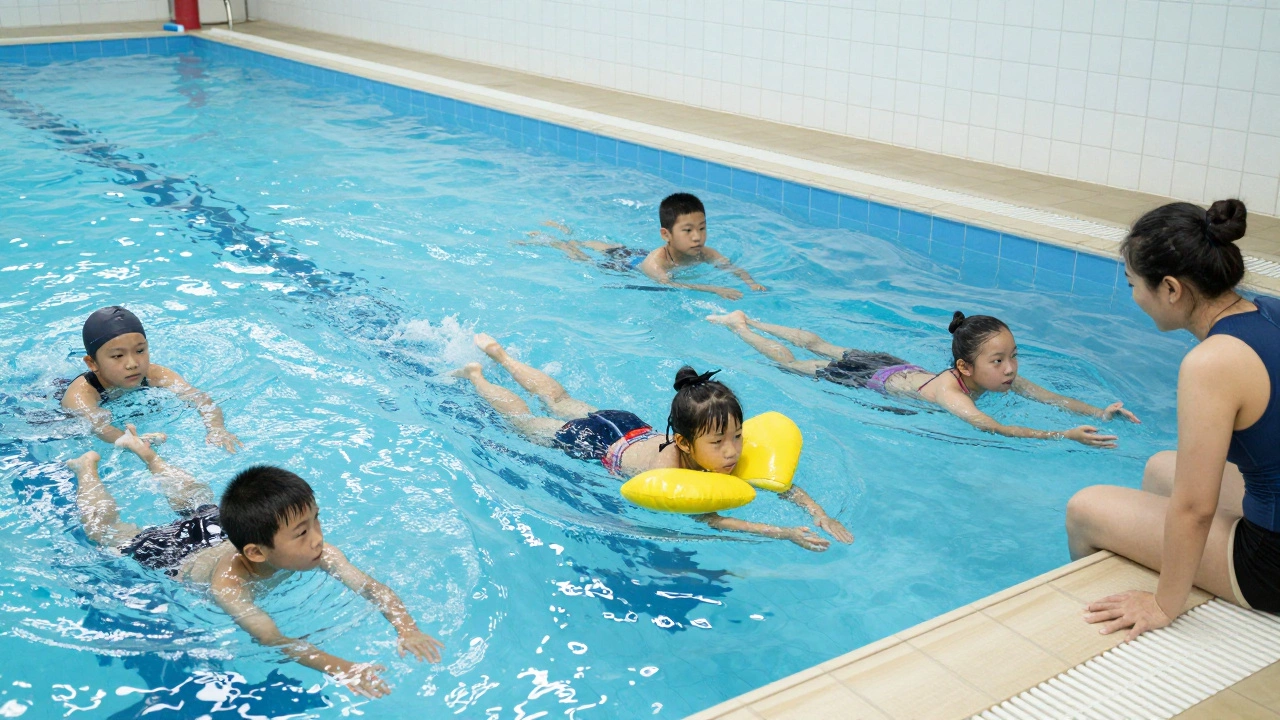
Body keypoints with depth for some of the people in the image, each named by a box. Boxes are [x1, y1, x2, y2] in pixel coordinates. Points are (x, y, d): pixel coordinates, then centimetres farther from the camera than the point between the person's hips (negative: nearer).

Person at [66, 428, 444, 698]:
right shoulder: (227, 583, -50)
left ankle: (144, 451, 57)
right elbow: (272, 638, -59)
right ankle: (88, 466, 45)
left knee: (195, 497, 36)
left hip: (219, 530, 4)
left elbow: (371, 586, -40)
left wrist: (406, 627, -58)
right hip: (173, 553, -4)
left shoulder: (319, 553, -38)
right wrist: (341, 669, -70)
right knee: (104, 529, 23)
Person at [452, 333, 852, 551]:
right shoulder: (665, 471, -48)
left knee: (559, 400, 31)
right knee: (524, 420, 22)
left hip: (632, 429, 6)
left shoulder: (727, 456, -32)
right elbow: (706, 519, -55)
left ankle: (498, 352, 54)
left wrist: (818, 513, -45)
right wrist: (783, 534, -62)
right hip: (592, 443, -6)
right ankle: (474, 376, 47)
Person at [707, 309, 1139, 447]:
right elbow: (994, 429, -57)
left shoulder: (1000, 377, -22)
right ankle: (737, 325, 35)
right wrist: (1066, 436, -63)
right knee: (790, 363, 15)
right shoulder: (950, 392, -44)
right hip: (867, 378, -7)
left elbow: (1051, 398, -23)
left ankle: (750, 320, 47)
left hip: (891, 366, 7)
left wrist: (1097, 413, -40)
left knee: (819, 345, 27)